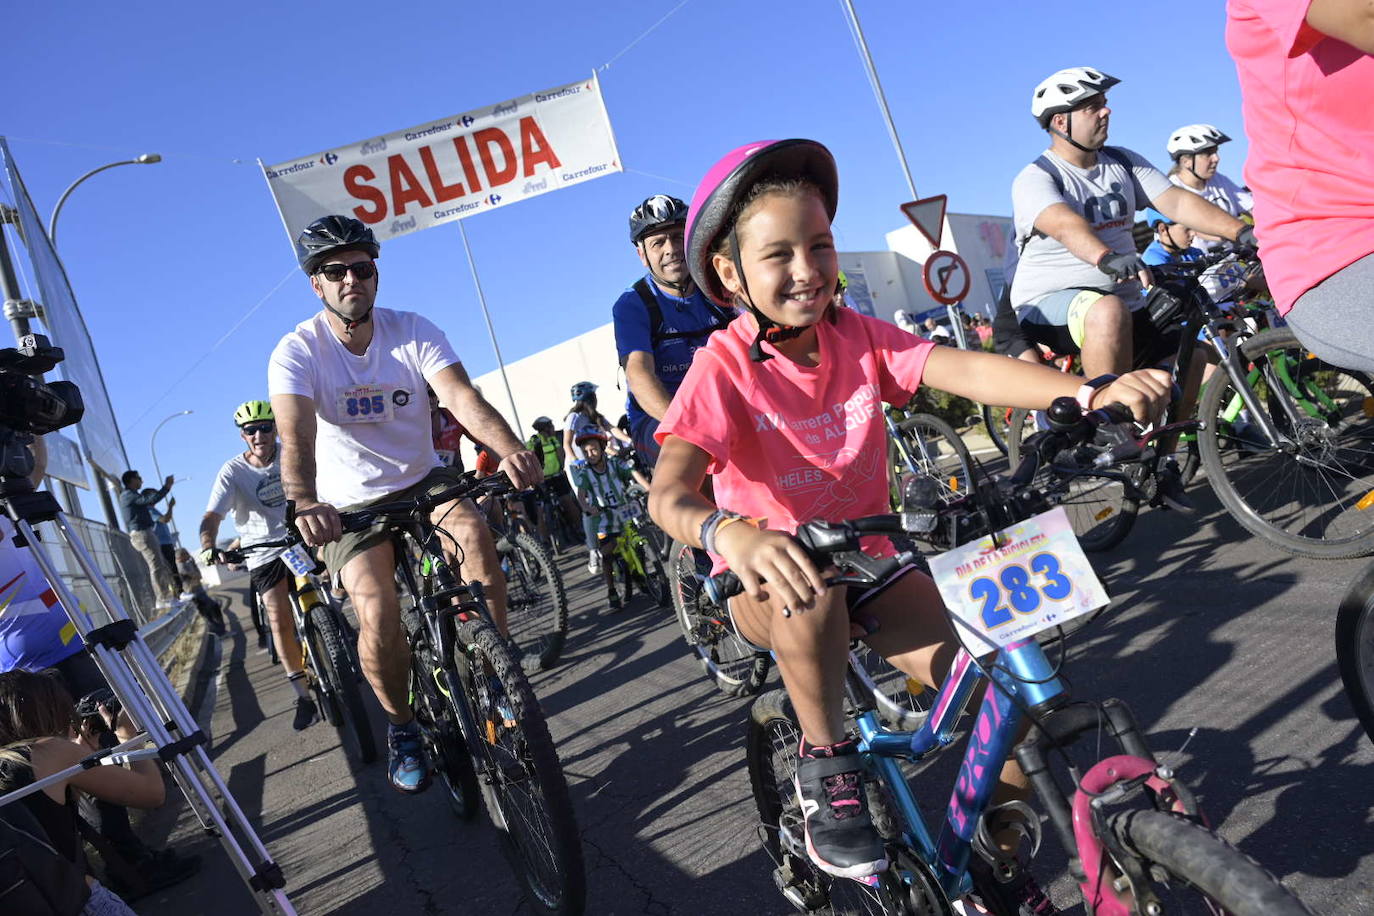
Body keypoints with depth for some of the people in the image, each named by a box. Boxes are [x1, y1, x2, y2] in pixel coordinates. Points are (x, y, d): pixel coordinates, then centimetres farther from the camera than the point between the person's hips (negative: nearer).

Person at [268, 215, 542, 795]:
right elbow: (296, 436, -30)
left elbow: (461, 397, -25)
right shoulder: (296, 353, -13)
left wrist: (509, 450, -45)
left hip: (423, 482, 2)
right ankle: (401, 725, 3)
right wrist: (304, 503, -52)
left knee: (473, 530, -31)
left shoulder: (413, 331, -8)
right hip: (350, 505, -1)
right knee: (377, 609, -25)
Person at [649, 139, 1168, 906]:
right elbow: (668, 495, -34)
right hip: (769, 590, -3)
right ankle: (825, 765, -13)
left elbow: (967, 370, -24)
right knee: (812, 582, -39)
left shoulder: (857, 337, -8)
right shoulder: (725, 367, -19)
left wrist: (1093, 394, -41)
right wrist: (729, 532, -57)